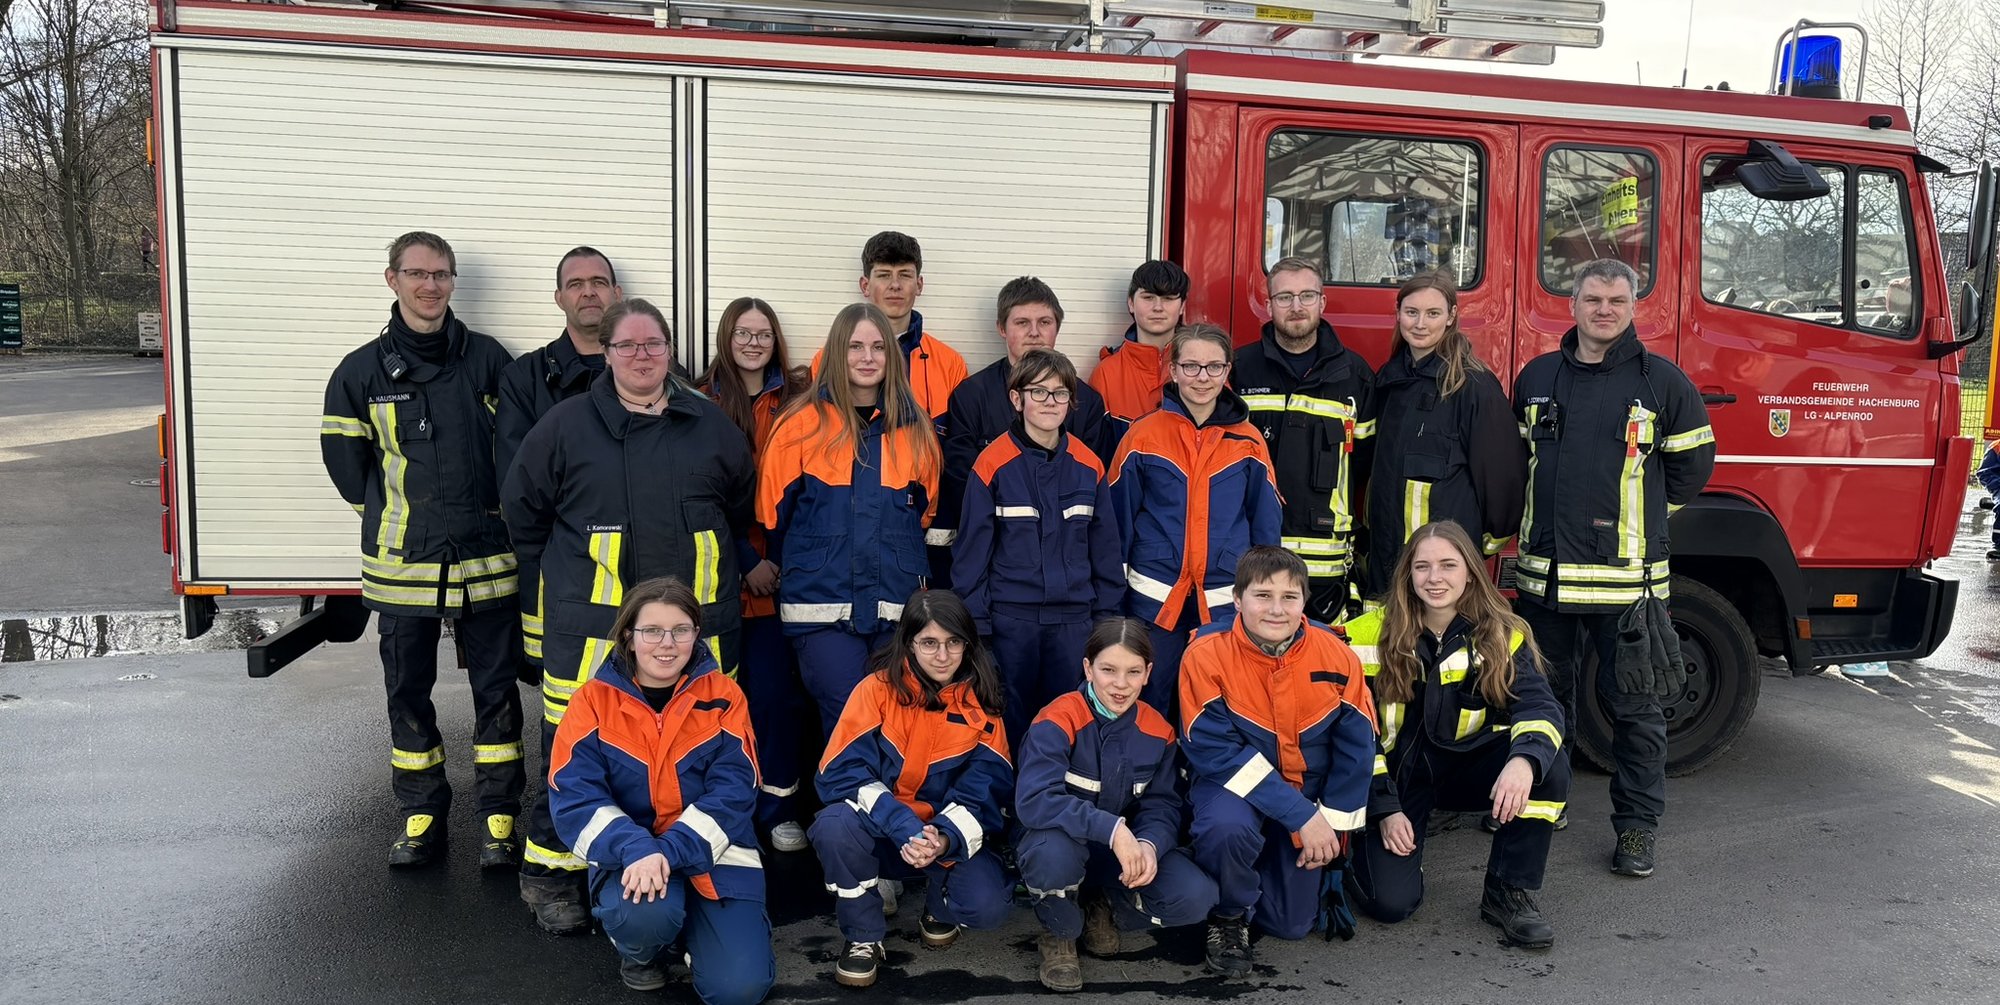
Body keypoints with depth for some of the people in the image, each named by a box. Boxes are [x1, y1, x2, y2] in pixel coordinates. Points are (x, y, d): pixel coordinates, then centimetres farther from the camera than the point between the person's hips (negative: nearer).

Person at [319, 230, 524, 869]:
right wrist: (392, 519, 4)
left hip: (485, 559, -1)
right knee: (407, 690, 10)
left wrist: (495, 516, 3)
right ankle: (420, 813, 23)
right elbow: (345, 460, 9)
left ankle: (499, 814, 17)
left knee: (496, 688, 5)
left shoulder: (488, 360, 3)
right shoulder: (361, 371, 4)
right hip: (401, 564, 1)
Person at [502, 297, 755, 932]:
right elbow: (521, 506, 10)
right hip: (592, 623, -2)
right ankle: (551, 875, 15)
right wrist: (560, 571, 9)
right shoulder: (567, 424, 2)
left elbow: (744, 504, 20)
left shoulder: (709, 424, 10)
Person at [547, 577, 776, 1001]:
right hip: (629, 855, 0)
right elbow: (575, 797, -12)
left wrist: (670, 850, -25)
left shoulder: (722, 696, -4)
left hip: (711, 853, 1)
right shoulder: (594, 700, -5)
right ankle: (637, 952, 5)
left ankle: (691, 927, 20)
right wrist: (636, 850, -29)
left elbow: (732, 791, -10)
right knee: (645, 912, -35)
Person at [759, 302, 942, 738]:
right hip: (823, 608, -3)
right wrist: (801, 572, 11)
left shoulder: (914, 430, 8)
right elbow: (773, 513, 4)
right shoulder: (802, 424, -2)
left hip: (898, 607, 3)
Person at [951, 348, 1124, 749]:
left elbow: (1105, 548, 9)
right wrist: (974, 620, -4)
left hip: (1073, 618, 3)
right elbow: (972, 548, -4)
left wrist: (1108, 615, 7)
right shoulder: (994, 464, -7)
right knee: (1008, 721, 8)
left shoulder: (1089, 466, 3)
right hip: (1009, 618, -3)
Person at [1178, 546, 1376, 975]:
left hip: (1309, 792, 3)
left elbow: (1356, 748, -3)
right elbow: (1215, 751, -23)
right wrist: (1301, 814, -26)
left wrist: (1331, 823, -8)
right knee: (1227, 828, -37)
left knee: (1292, 922, 1)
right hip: (1234, 785, -3)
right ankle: (1228, 917, -4)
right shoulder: (1207, 653, -21)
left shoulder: (1336, 656, -13)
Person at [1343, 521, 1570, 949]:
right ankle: (1366, 848, 17)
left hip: (1467, 768, 2)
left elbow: (1539, 706, -21)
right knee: (1391, 902, -20)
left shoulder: (1503, 635, -7)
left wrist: (1524, 760, -42)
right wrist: (1384, 809, -12)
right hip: (1395, 774, -2)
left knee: (1550, 763, -27)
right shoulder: (1371, 636, -11)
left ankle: (1509, 892, -10)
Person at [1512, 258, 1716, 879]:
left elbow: (1691, 466, 7)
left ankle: (1638, 823, 15)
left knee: (1633, 705, 3)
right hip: (1546, 572, 3)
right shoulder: (1537, 377, 9)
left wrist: (1633, 517, 10)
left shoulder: (1662, 381, 0)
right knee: (1544, 694, 14)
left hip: (1627, 576, -3)